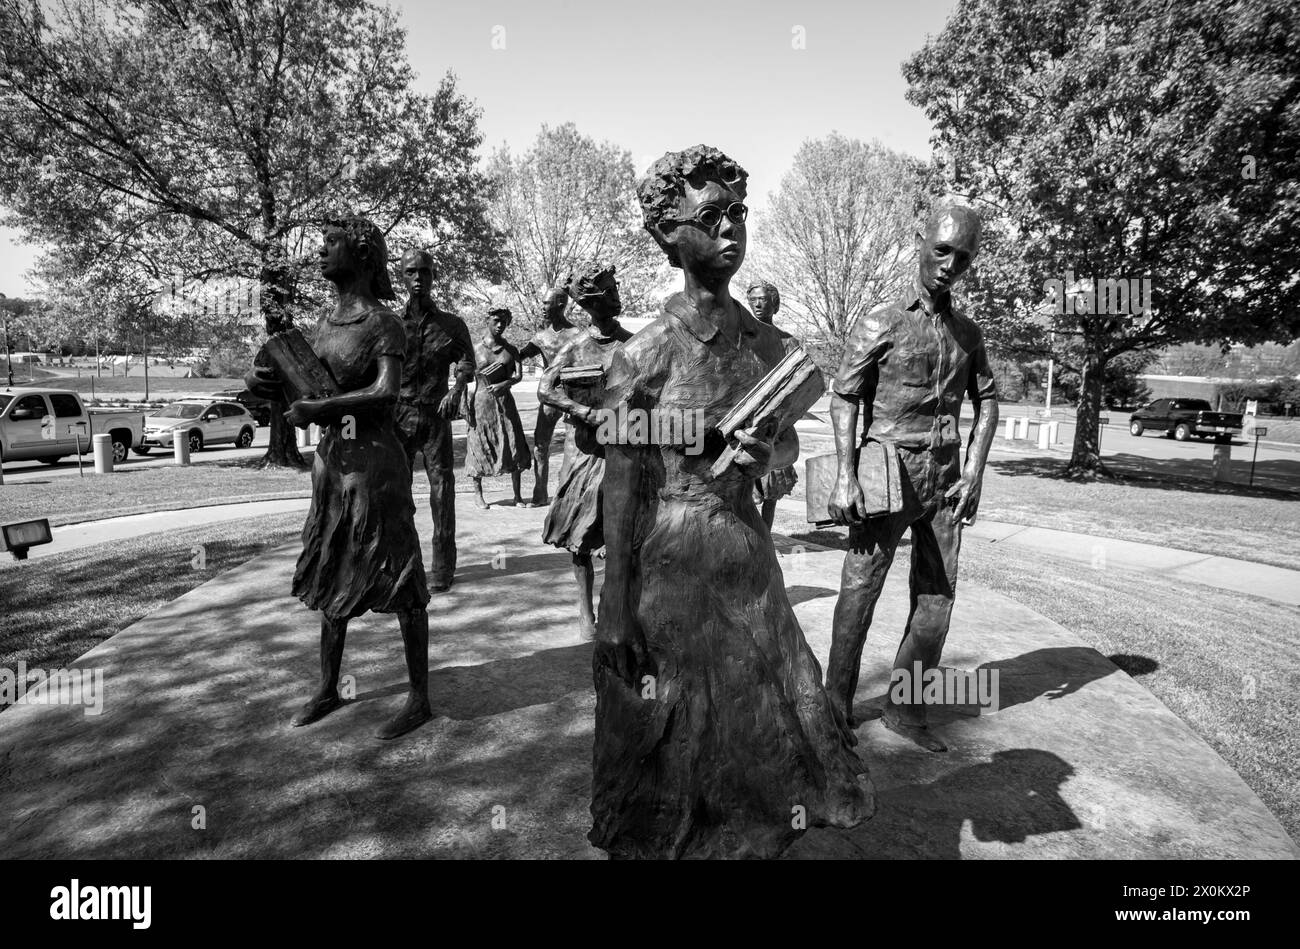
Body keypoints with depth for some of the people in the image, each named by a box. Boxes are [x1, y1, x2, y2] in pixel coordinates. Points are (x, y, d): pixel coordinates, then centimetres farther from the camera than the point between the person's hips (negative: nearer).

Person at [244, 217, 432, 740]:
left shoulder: (382, 323, -9)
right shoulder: (325, 323, 14)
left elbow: (386, 392, -23)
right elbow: (300, 388, 18)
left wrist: (318, 408, -24)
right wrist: (259, 381, 0)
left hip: (374, 460, -8)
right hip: (330, 458, 8)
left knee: (396, 581, -1)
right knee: (330, 578, 16)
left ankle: (420, 699, 11)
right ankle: (328, 688, 32)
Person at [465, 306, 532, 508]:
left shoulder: (511, 350, 8)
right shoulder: (475, 349, 1)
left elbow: (518, 375, -4)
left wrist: (503, 384, -23)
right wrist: (465, 406, -5)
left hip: (505, 401, 2)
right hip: (481, 401, -2)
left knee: (513, 446, -1)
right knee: (479, 446, 2)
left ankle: (517, 495, 7)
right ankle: (478, 493, 17)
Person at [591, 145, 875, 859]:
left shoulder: (765, 343, 4)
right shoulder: (644, 355, -11)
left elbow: (789, 443, 14)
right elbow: (622, 486, -10)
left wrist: (764, 455, -11)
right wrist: (615, 609, -11)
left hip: (748, 554, 5)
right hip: (667, 561, -4)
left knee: (762, 737, 16)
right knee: (674, 746, 10)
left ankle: (755, 838, 41)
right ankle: (675, 839, 37)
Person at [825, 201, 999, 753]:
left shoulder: (968, 332, 13)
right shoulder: (880, 324, -3)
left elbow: (986, 399, 17)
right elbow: (844, 397, -7)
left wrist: (974, 471, 4)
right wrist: (846, 475, -16)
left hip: (945, 480, 6)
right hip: (889, 473, -5)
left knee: (937, 596, 6)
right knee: (859, 591, -2)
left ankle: (904, 708, 20)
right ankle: (835, 707, 11)